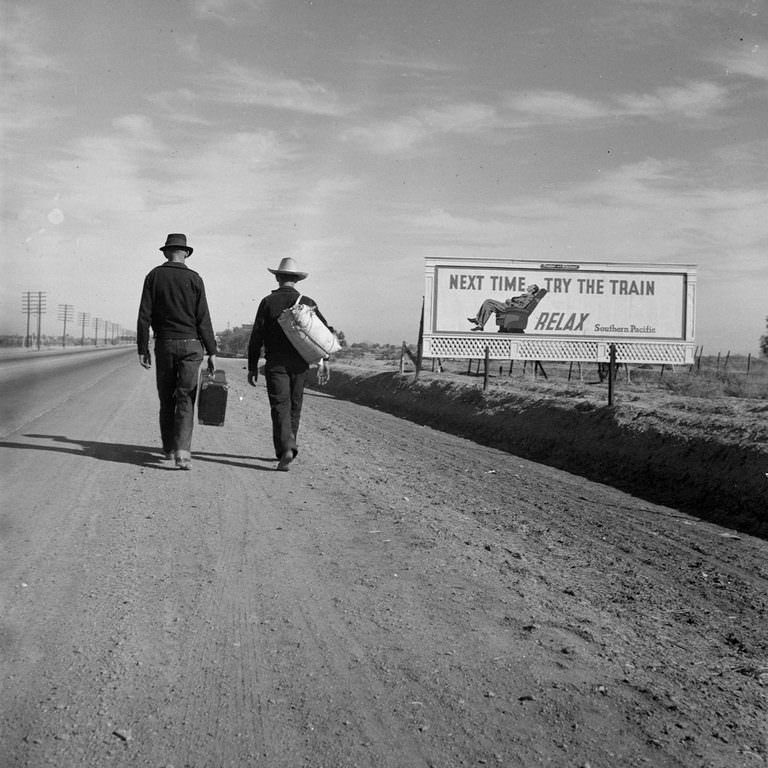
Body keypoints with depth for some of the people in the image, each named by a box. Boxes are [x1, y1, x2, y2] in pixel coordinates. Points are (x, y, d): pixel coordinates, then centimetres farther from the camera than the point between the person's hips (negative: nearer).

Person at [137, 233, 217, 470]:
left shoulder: (154, 276, 2)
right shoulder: (194, 278, -1)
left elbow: (144, 315, -1)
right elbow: (203, 319, -4)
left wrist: (142, 349, 4)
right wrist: (212, 352, 0)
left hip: (164, 344, 2)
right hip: (191, 344, -1)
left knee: (166, 399, 13)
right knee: (186, 399, -2)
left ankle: (169, 448, 23)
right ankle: (182, 452, -13)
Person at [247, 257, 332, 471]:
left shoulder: (268, 302, -1)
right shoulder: (307, 303, 5)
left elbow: (256, 336, -3)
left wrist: (252, 367, 3)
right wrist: (324, 361, 0)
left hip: (276, 363, -3)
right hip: (300, 364, 3)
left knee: (280, 407, -6)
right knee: (294, 407, 15)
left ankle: (286, 449, -23)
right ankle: (287, 447, 26)